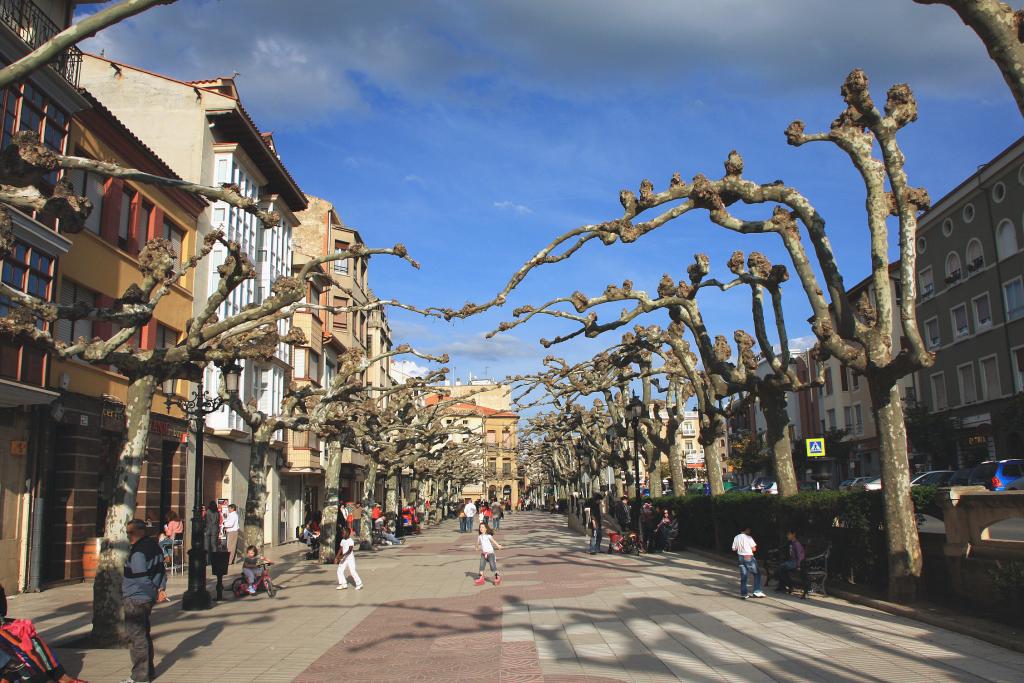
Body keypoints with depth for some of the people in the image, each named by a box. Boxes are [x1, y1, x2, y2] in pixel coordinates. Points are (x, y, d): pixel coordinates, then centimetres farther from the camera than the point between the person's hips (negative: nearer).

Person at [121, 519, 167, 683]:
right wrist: (161, 588, 9)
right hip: (148, 598, 10)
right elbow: (161, 569, 13)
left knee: (136, 636, -2)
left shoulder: (138, 551, -20)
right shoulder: (154, 545, 10)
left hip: (135, 598, -10)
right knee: (144, 634, 19)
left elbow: (140, 577, -21)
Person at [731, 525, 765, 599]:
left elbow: (734, 549, 6)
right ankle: (757, 592, 3)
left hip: (741, 557, 5)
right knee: (757, 573, 8)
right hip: (749, 557, -5)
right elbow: (754, 549, -10)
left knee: (743, 576, 9)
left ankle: (743, 593, 7)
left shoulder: (736, 538, 4)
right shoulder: (748, 537, -10)